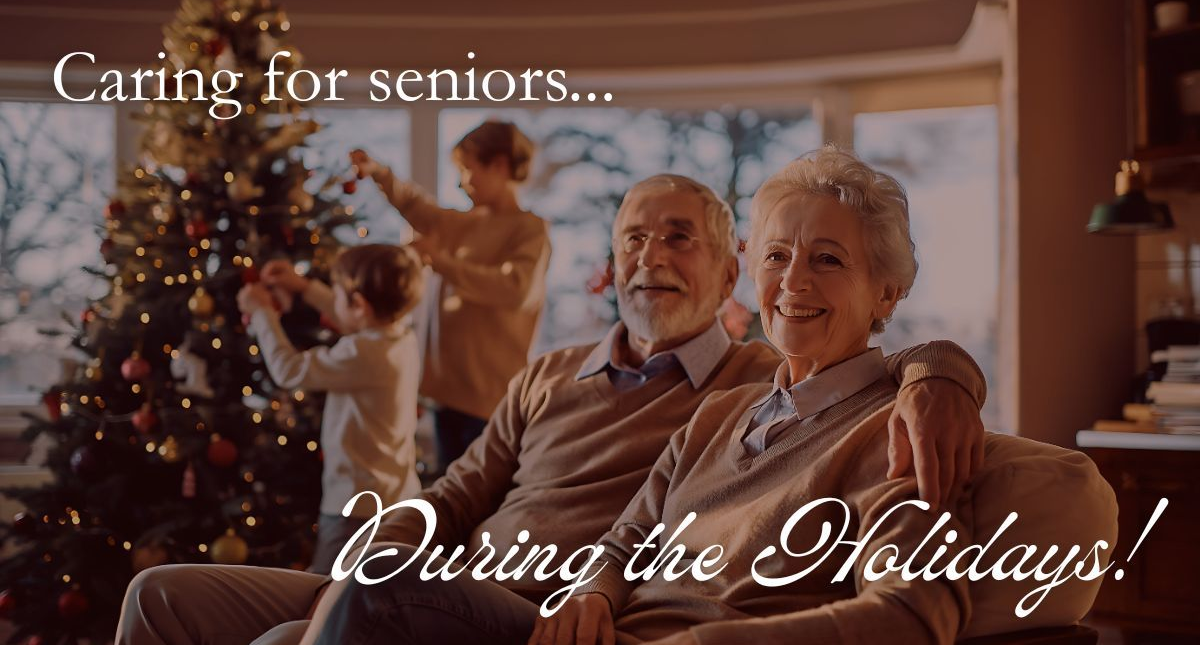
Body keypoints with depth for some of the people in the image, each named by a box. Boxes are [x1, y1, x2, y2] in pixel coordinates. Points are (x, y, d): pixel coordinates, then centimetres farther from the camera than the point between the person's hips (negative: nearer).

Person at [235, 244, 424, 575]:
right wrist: (305, 287, 29)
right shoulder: (403, 338, 2)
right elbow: (358, 322, 26)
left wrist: (261, 312, 1)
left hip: (358, 509, -9)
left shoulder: (361, 355, -24)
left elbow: (288, 370, -13)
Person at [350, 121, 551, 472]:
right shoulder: (465, 223, 13)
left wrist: (441, 261, -23)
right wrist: (381, 175, 6)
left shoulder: (530, 228, -10)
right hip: (450, 388, 8)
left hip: (492, 394, -8)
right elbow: (417, 208, 23)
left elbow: (515, 289, -24)